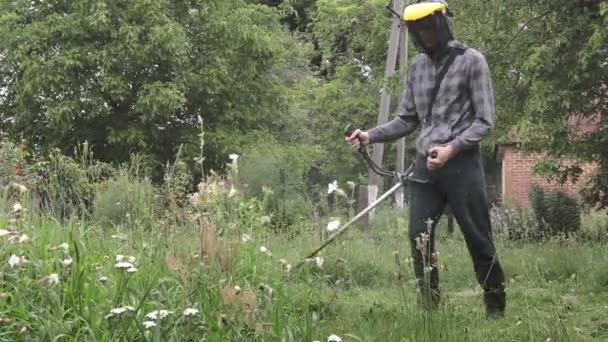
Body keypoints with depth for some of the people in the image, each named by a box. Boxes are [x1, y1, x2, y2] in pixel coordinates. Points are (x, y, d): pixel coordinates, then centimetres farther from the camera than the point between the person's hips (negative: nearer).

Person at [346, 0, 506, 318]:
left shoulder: (471, 60, -3)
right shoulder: (418, 66, 12)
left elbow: (484, 120, -6)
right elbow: (407, 120, 16)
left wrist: (452, 148, -19)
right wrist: (371, 135, 0)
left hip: (461, 163, -5)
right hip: (425, 164, 5)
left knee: (478, 240, 1)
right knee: (419, 237, 0)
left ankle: (496, 309, 14)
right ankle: (429, 307, 11)